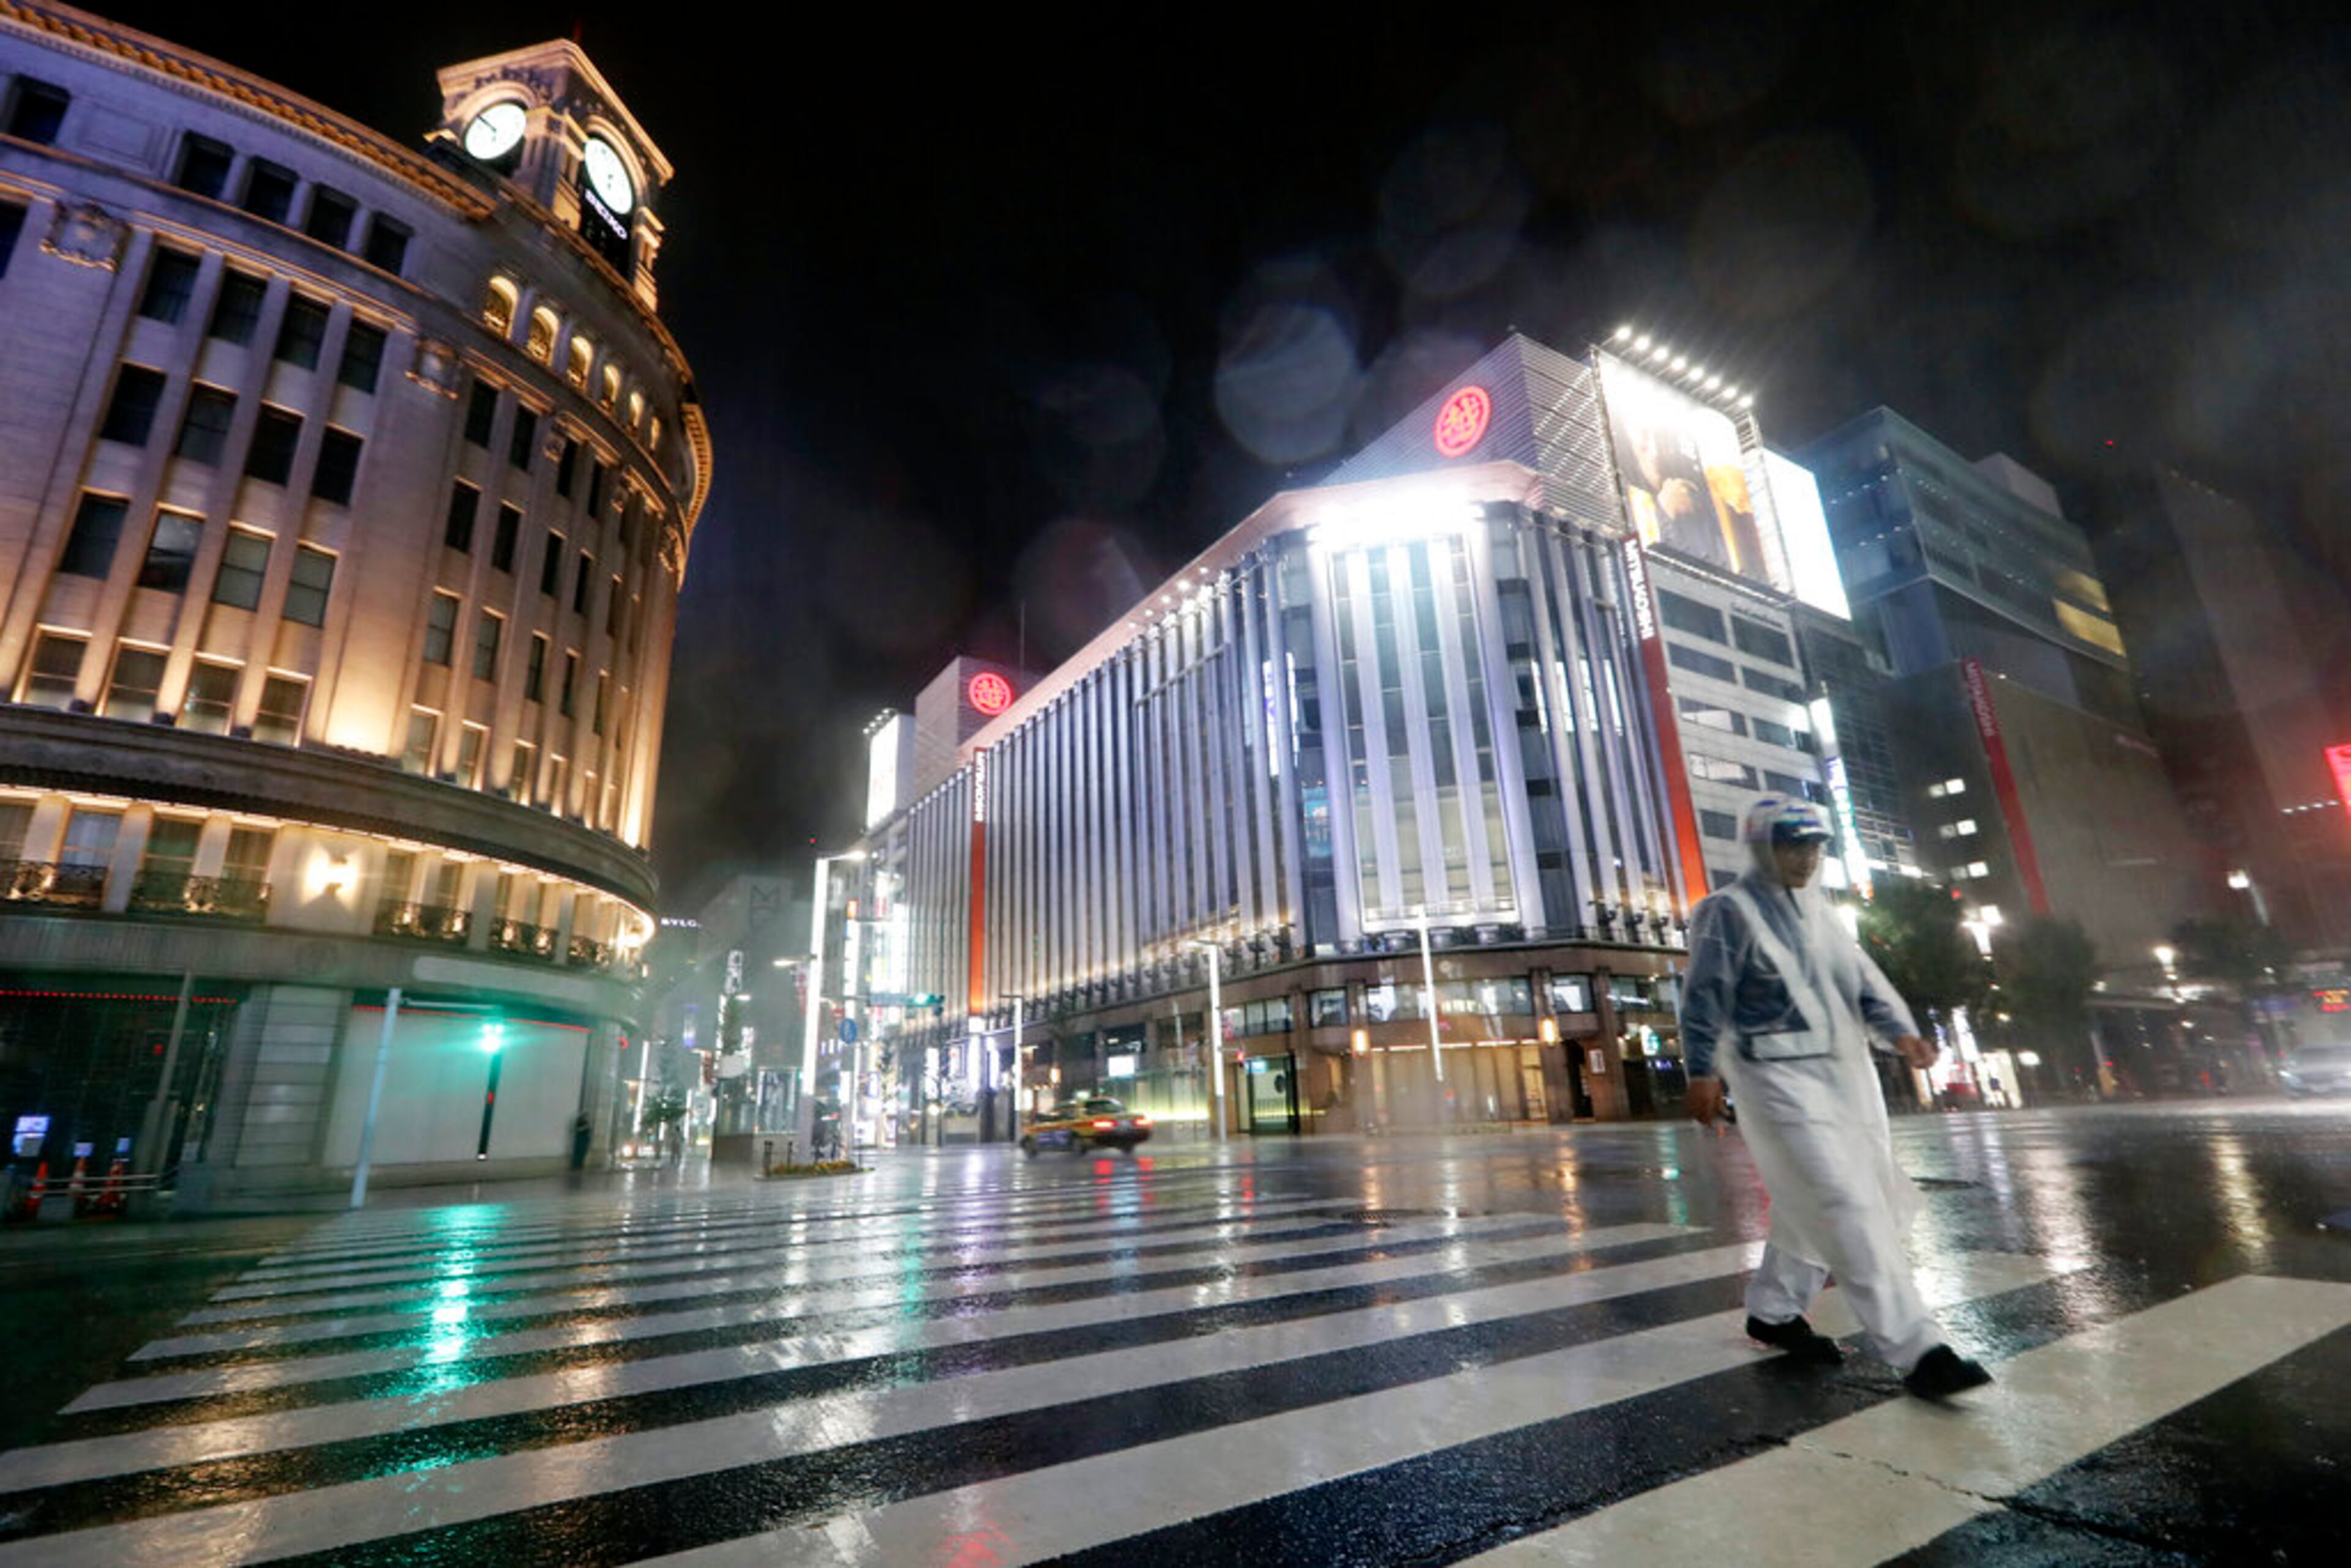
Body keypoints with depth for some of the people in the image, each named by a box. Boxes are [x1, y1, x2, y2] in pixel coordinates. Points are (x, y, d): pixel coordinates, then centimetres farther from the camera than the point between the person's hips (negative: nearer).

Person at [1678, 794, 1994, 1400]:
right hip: (1779, 1076, -8)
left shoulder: (1817, 909, 17)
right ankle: (1914, 1351, -6)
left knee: (1813, 1205, 15)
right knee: (1850, 1207, -11)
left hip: (1843, 1071, 9)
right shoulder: (1730, 912, -9)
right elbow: (1705, 998, -12)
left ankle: (1772, 1311, 31)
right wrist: (1703, 1071, -16)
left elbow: (1861, 976, 10)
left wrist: (1899, 1030, -7)